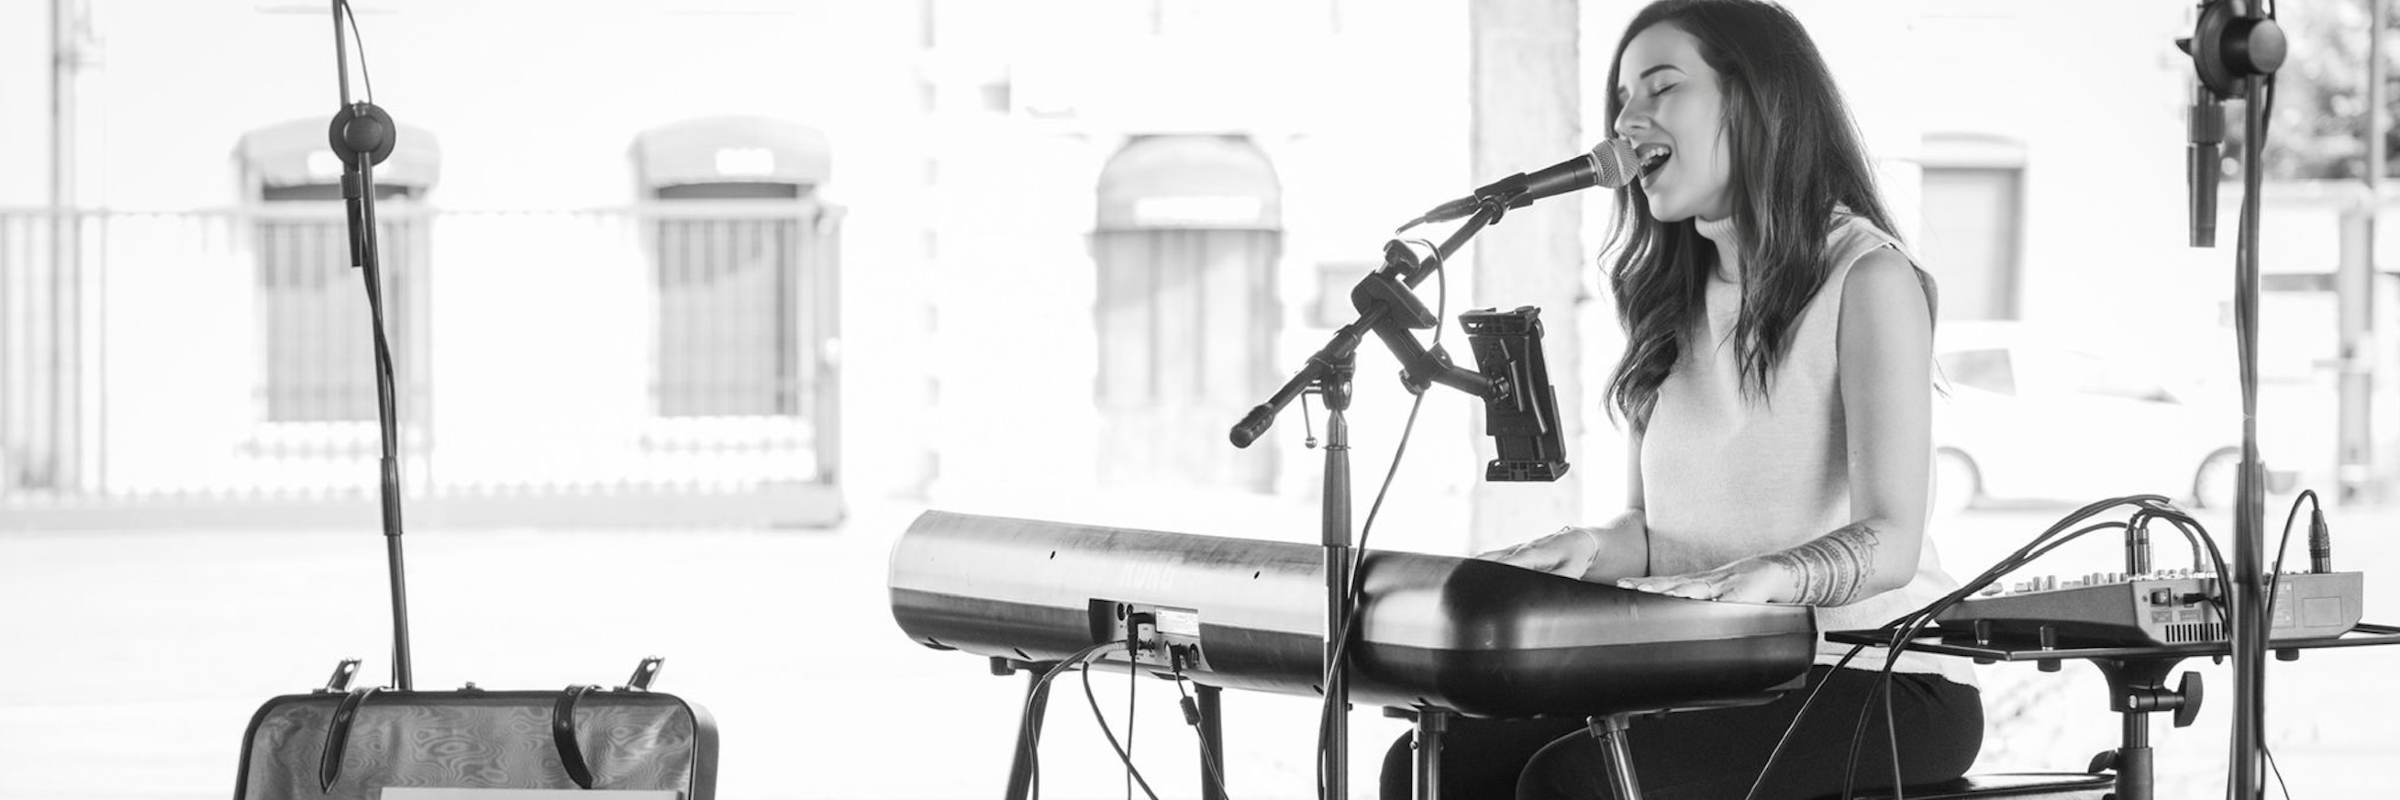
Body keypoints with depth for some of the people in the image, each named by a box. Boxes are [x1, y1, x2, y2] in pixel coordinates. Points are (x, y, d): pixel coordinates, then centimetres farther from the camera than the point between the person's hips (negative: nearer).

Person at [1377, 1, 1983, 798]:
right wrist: (1594, 547, -9)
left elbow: (1888, 542, -17)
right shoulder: (1676, 304, 16)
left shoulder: (1865, 277, -7)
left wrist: (1764, 577, -37)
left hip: (1877, 681, -7)